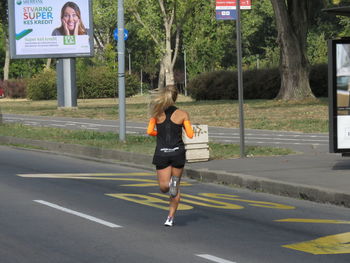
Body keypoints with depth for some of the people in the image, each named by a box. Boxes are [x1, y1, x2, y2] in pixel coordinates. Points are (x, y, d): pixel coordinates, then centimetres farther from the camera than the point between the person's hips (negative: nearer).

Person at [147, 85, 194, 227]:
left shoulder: (157, 113, 0)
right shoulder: (182, 114, -3)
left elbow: (150, 131, -8)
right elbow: (190, 134, -5)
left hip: (162, 153, 0)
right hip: (178, 152, 0)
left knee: (164, 187, 7)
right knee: (176, 186, 15)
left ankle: (171, 183, -27)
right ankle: (170, 217, 7)